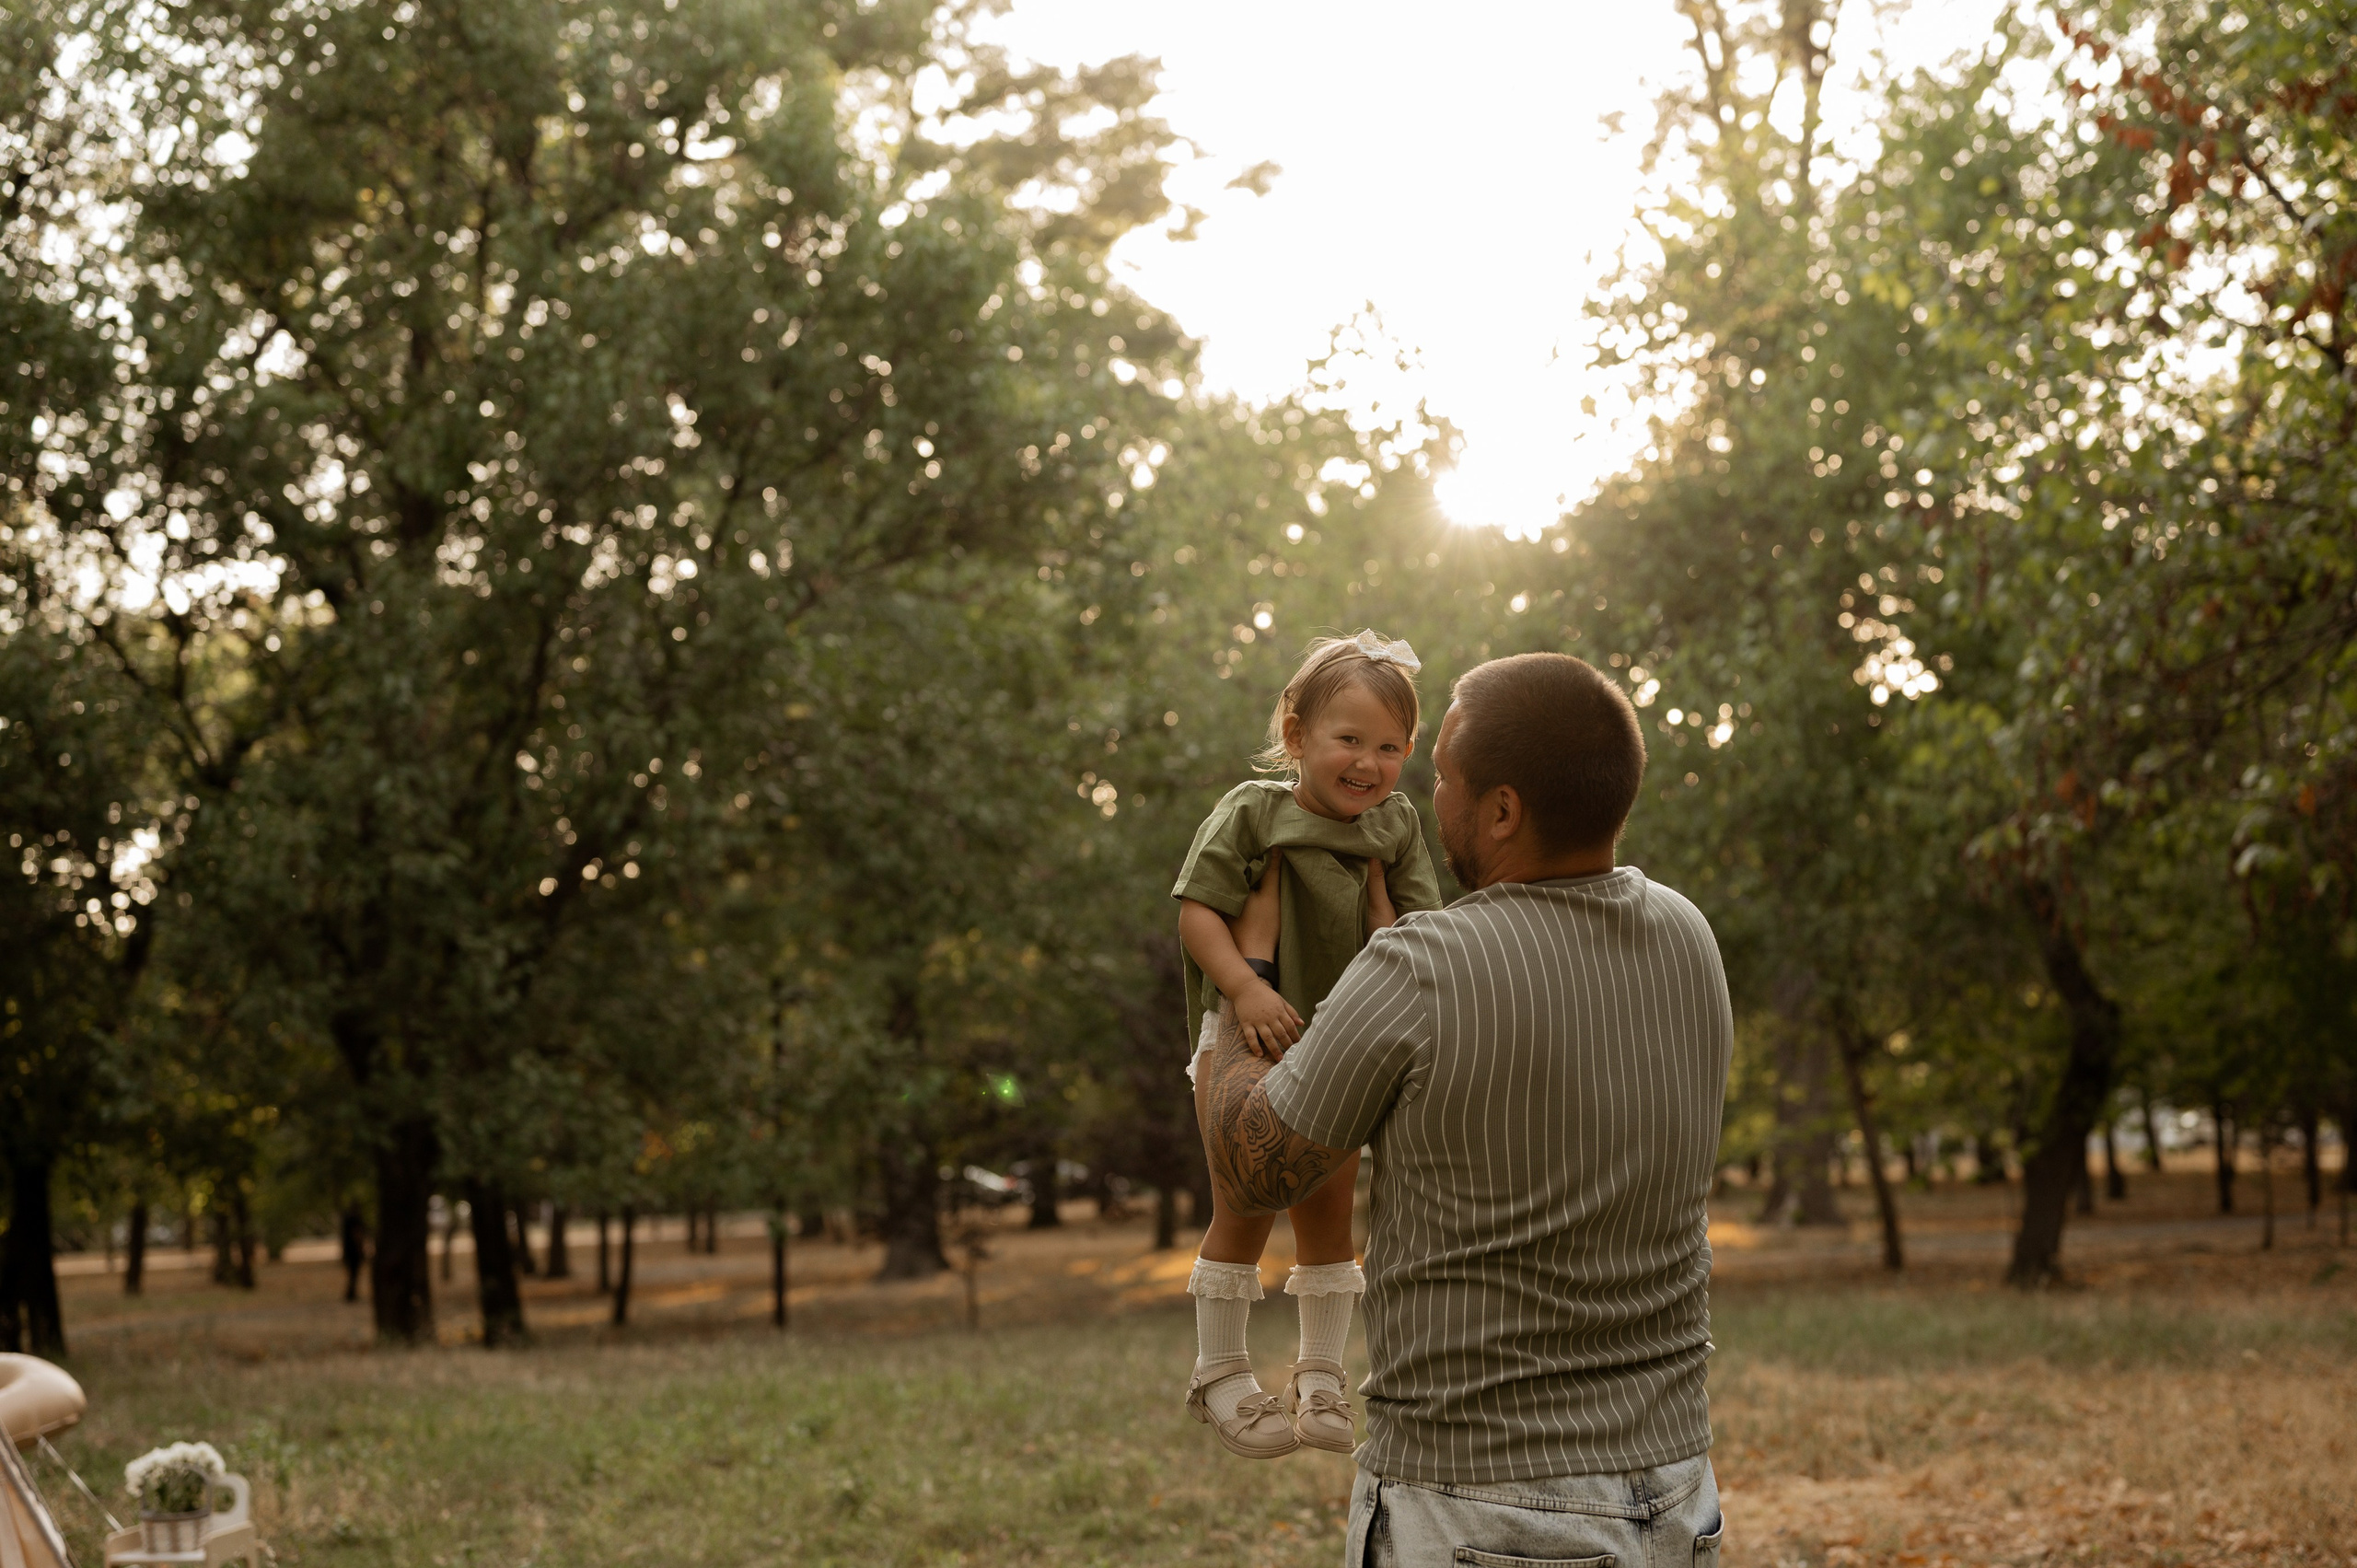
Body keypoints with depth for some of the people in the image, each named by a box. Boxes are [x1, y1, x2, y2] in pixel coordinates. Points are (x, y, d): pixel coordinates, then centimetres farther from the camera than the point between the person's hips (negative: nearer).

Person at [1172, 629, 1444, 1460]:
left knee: (1328, 1209, 12)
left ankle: (1320, 1372, 24)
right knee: (1246, 1205, -1)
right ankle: (1219, 1370, 13)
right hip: (1255, 1042, -4)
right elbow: (1196, 910, -16)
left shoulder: (1395, 828, 2)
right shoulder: (1252, 812, -10)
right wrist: (1246, 989, -27)